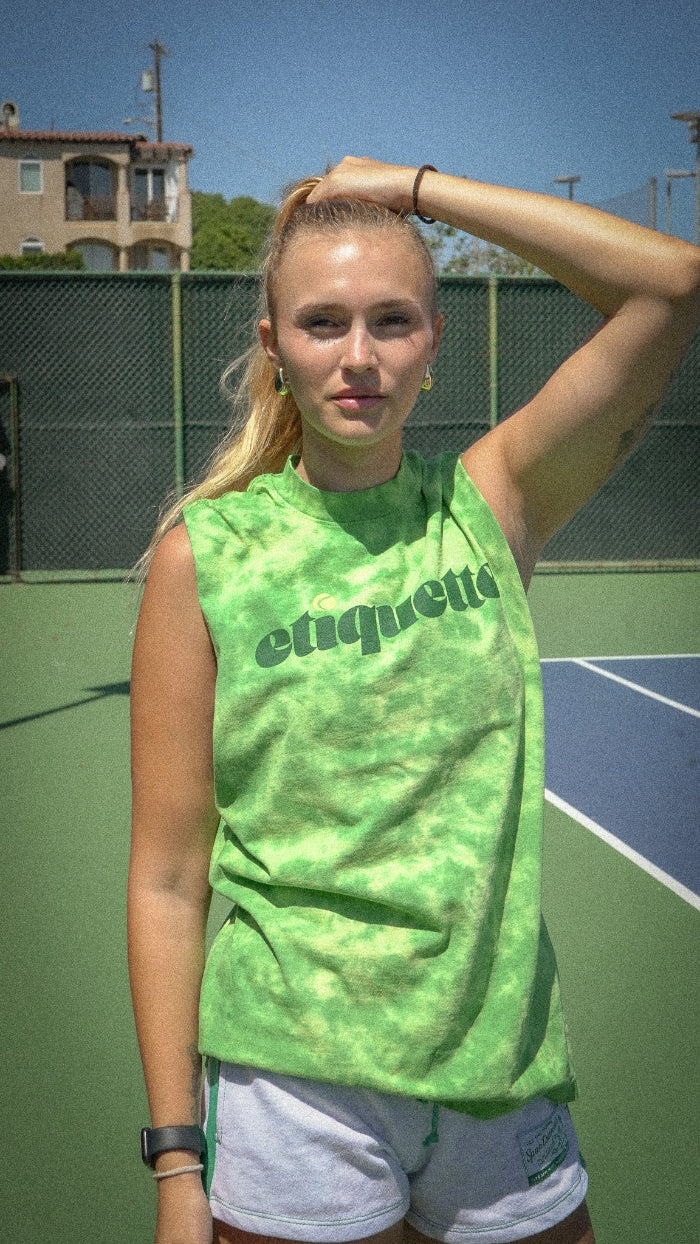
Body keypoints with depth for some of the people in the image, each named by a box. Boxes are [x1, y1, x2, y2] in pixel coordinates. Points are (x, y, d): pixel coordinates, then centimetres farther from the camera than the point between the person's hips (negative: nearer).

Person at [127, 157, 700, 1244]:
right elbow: (168, 880, -5)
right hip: (296, 1090, -2)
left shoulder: (486, 506, -1)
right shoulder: (206, 554, -7)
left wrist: (413, 186, -7)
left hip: (503, 1076, 3)